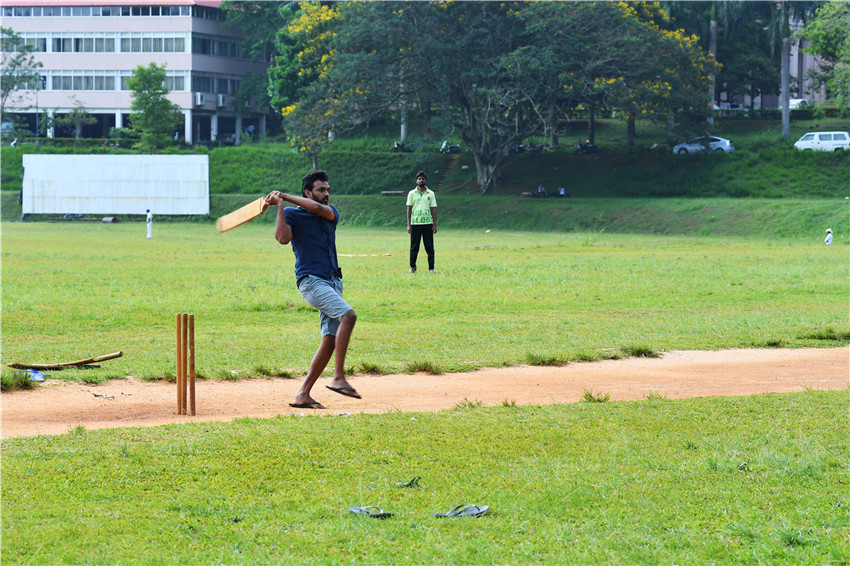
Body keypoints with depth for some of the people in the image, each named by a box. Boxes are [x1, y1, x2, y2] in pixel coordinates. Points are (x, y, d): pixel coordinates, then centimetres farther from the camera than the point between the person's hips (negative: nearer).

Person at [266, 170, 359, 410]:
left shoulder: (331, 213, 17)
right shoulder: (292, 214, 3)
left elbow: (318, 208, -6)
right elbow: (282, 238, -16)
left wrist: (285, 196, -6)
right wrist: (280, 206, -15)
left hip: (332, 280, 7)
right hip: (311, 280, -7)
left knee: (330, 340, -1)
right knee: (348, 315, -27)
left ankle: (303, 395, 2)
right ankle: (338, 378, -28)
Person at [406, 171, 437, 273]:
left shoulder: (431, 194, 7)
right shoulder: (412, 194, 6)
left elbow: (433, 210, 8)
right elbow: (409, 209, 5)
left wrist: (435, 225, 1)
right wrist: (408, 225, -2)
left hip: (428, 223, 0)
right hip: (415, 223, 0)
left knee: (429, 247, -1)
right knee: (414, 247, 2)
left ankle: (431, 268, 2)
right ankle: (412, 267, 10)